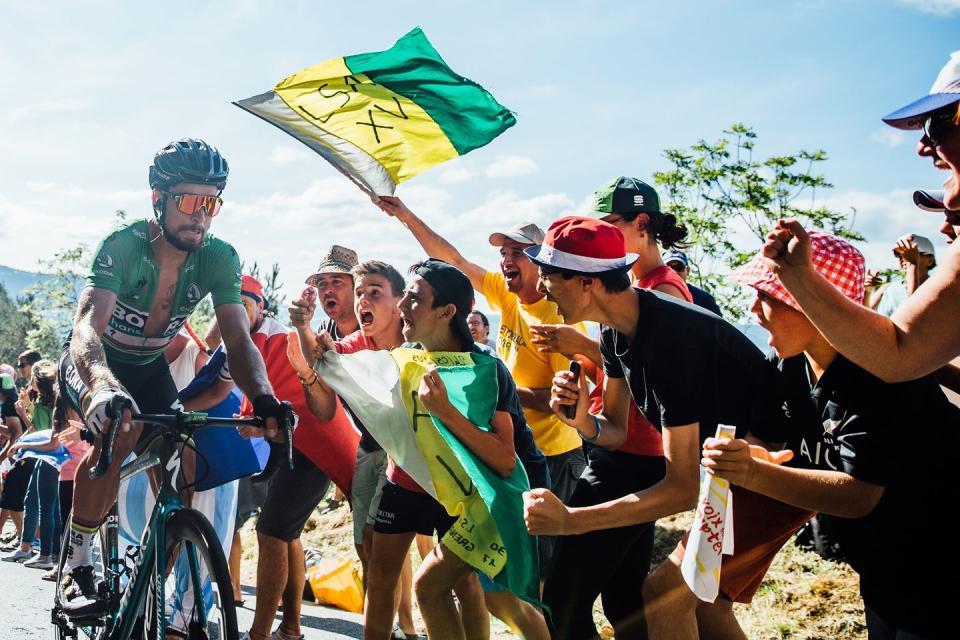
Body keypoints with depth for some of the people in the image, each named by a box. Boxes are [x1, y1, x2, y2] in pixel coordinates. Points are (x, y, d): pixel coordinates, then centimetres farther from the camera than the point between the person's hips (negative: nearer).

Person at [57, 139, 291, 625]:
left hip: (148, 369, 4)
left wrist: (263, 398, -45)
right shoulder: (123, 246, -31)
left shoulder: (219, 259, -20)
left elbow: (238, 340, -25)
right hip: (94, 364, -4)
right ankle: (77, 567, -17)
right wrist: (102, 385, -65)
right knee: (119, 429, -33)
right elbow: (88, 324, -44)